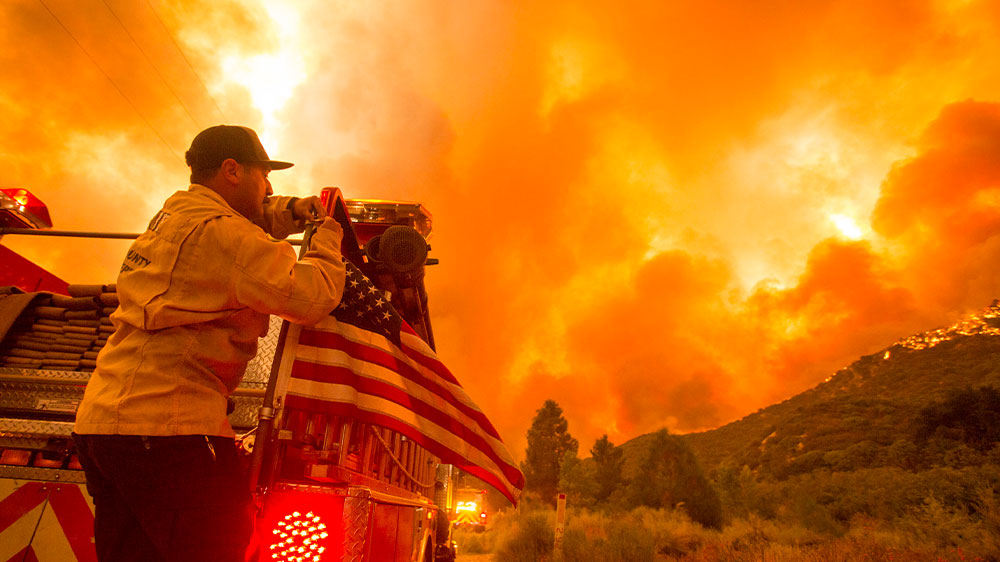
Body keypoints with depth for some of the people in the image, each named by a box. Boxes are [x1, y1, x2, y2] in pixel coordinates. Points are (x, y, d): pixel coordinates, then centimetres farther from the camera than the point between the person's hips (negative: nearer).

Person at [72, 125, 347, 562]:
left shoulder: (172, 215, 18)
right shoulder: (219, 231, -14)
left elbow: (249, 219, 35)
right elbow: (314, 297, -20)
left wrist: (292, 210, 16)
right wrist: (329, 236, -3)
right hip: (163, 425, -10)